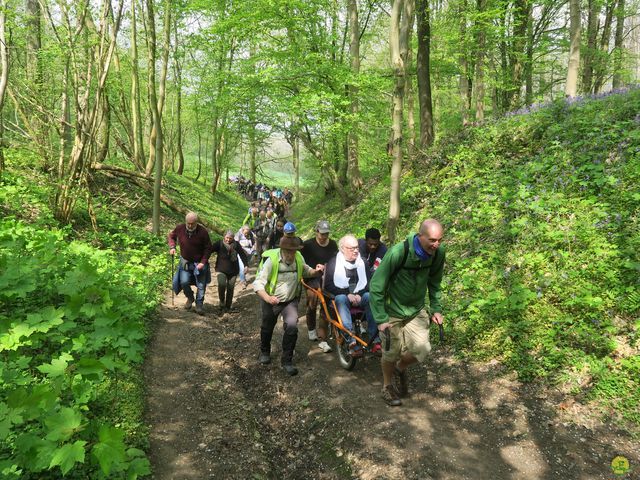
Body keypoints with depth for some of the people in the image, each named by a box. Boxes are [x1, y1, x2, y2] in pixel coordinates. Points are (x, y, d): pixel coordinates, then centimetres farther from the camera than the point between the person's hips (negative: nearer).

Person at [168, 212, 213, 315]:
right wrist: (172, 247, -8)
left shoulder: (203, 232, -18)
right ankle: (190, 298, 23)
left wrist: (203, 262, -16)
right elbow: (171, 236, 10)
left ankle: (199, 305, 21)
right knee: (184, 282, -8)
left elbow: (208, 248, -9)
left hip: (199, 262, -2)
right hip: (185, 261, 2)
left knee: (201, 285, 2)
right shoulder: (180, 228, -11)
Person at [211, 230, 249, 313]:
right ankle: (222, 303, -2)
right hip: (221, 269, -2)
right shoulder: (219, 244, -7)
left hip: (233, 270, 2)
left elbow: (242, 254, 3)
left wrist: (245, 266, -1)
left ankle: (228, 307, 21)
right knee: (221, 284, -23)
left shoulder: (236, 245, -3)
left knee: (230, 288, 5)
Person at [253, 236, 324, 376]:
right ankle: (264, 352, 48)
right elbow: (258, 283, -26)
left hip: (290, 301, 2)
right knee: (267, 328, 18)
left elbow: (306, 271, 9)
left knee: (292, 327, -16)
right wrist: (268, 298, -44)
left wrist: (316, 271, -15)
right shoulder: (271, 260, -25)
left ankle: (287, 361, 2)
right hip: (271, 301, -2)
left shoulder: (298, 258, -12)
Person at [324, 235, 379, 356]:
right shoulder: (333, 263, -1)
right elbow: (328, 286, -7)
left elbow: (369, 282, 5)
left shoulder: (362, 262, 7)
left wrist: (359, 294, -14)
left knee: (371, 297, -30)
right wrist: (347, 294, -19)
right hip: (341, 296, -2)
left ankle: (374, 339, -33)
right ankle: (352, 341, -45)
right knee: (341, 299, -36)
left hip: (360, 296, 2)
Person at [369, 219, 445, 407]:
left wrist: (436, 308, 3)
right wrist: (380, 319, -20)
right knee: (391, 353, 8)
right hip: (393, 311, -4)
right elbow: (376, 285, -22)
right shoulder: (398, 252, -30)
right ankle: (387, 386, 37)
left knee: (422, 350, -4)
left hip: (417, 310, 4)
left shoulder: (438, 253, -13)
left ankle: (400, 369, 30)